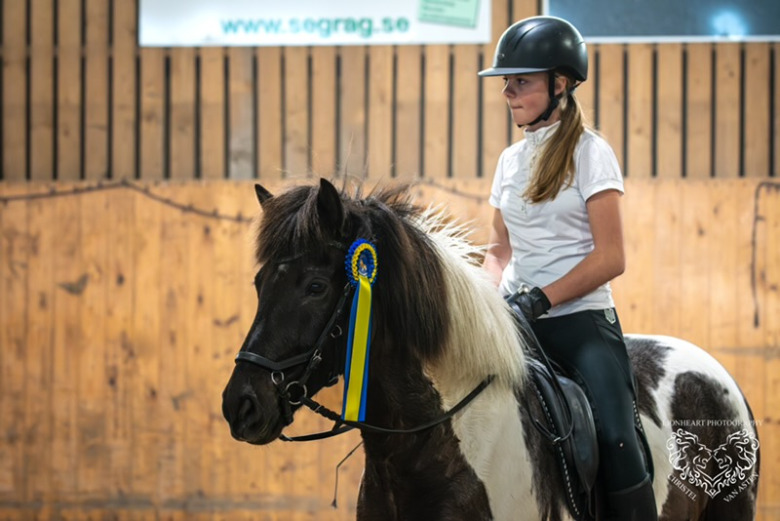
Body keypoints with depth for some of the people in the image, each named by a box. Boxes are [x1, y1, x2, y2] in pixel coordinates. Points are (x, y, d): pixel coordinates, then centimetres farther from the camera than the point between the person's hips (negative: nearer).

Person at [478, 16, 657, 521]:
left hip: (581, 318, -6)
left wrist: (541, 298, -18)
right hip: (519, 324, 6)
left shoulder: (590, 152, -3)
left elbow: (610, 257, -10)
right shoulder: (511, 160, 15)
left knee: (617, 440, -24)